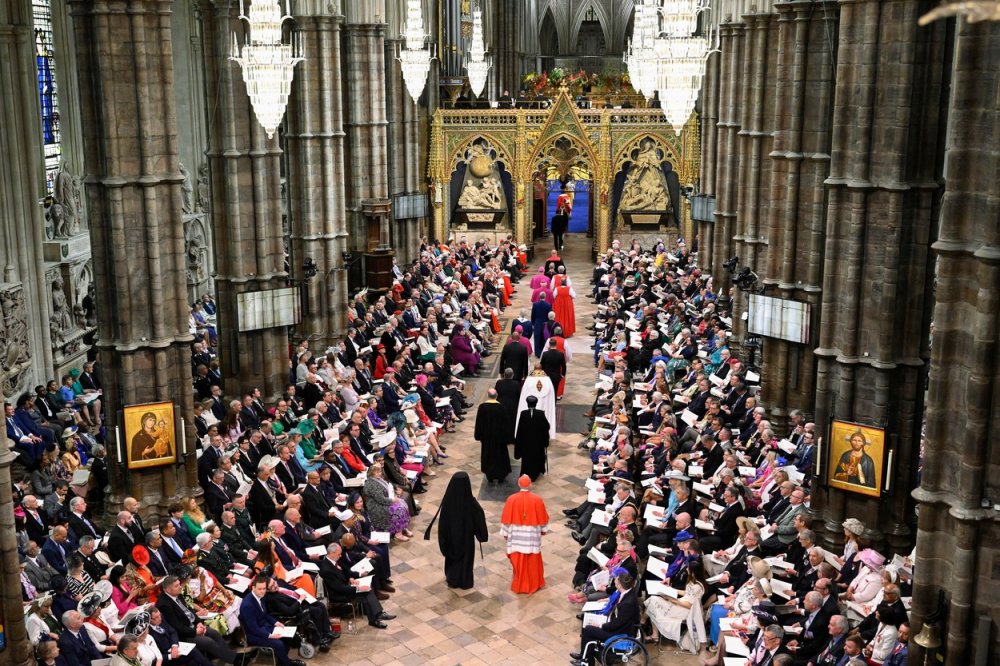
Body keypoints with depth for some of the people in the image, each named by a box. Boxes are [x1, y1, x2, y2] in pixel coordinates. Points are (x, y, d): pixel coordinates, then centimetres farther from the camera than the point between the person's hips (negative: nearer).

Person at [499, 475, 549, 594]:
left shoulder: (511, 499, -13)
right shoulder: (537, 500, -13)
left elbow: (506, 519, -4)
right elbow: (542, 518, 0)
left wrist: (505, 533, 8)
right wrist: (544, 529, 17)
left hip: (516, 535, 0)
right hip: (532, 535, 0)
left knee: (518, 561, 12)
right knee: (533, 561, 15)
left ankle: (519, 586, 21)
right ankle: (533, 584, 28)